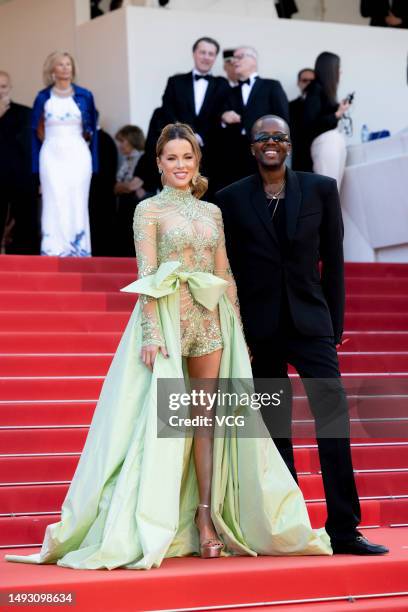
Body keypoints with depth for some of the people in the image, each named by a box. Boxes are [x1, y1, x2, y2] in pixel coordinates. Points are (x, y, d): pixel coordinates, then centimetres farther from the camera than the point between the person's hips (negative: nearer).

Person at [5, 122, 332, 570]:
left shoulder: (212, 212, 14)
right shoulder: (149, 210, 0)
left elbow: (225, 275, 14)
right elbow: (146, 275, -8)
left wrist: (237, 328, 9)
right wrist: (151, 332, -18)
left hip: (210, 320, 5)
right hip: (167, 317, -5)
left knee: (206, 417, 3)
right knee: (164, 417, -5)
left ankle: (208, 517, 5)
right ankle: (155, 527, 0)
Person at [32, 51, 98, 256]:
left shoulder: (84, 96, 4)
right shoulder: (43, 97, 4)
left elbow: (91, 130, 9)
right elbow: (38, 131, 12)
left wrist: (93, 163, 7)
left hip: (78, 156, 0)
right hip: (52, 157, 0)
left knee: (77, 204, -2)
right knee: (55, 204, -3)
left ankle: (77, 251, 1)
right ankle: (54, 252, -3)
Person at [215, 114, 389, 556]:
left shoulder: (321, 189, 5)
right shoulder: (231, 199, 3)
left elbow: (333, 260, 6)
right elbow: (227, 270, 5)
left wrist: (335, 323, 3)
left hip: (311, 323, 0)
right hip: (260, 330, 0)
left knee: (334, 420, -8)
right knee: (275, 431, 6)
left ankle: (343, 529, -2)